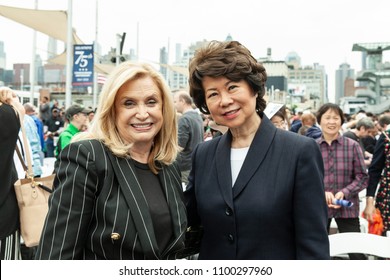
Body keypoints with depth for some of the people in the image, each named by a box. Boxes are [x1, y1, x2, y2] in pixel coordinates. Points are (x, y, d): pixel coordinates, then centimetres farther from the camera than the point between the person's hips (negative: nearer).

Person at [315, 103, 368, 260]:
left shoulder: (352, 146, -1)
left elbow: (362, 178, 0)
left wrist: (344, 193, -15)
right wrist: (322, 193, -16)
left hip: (347, 208, -1)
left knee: (357, 254, 0)